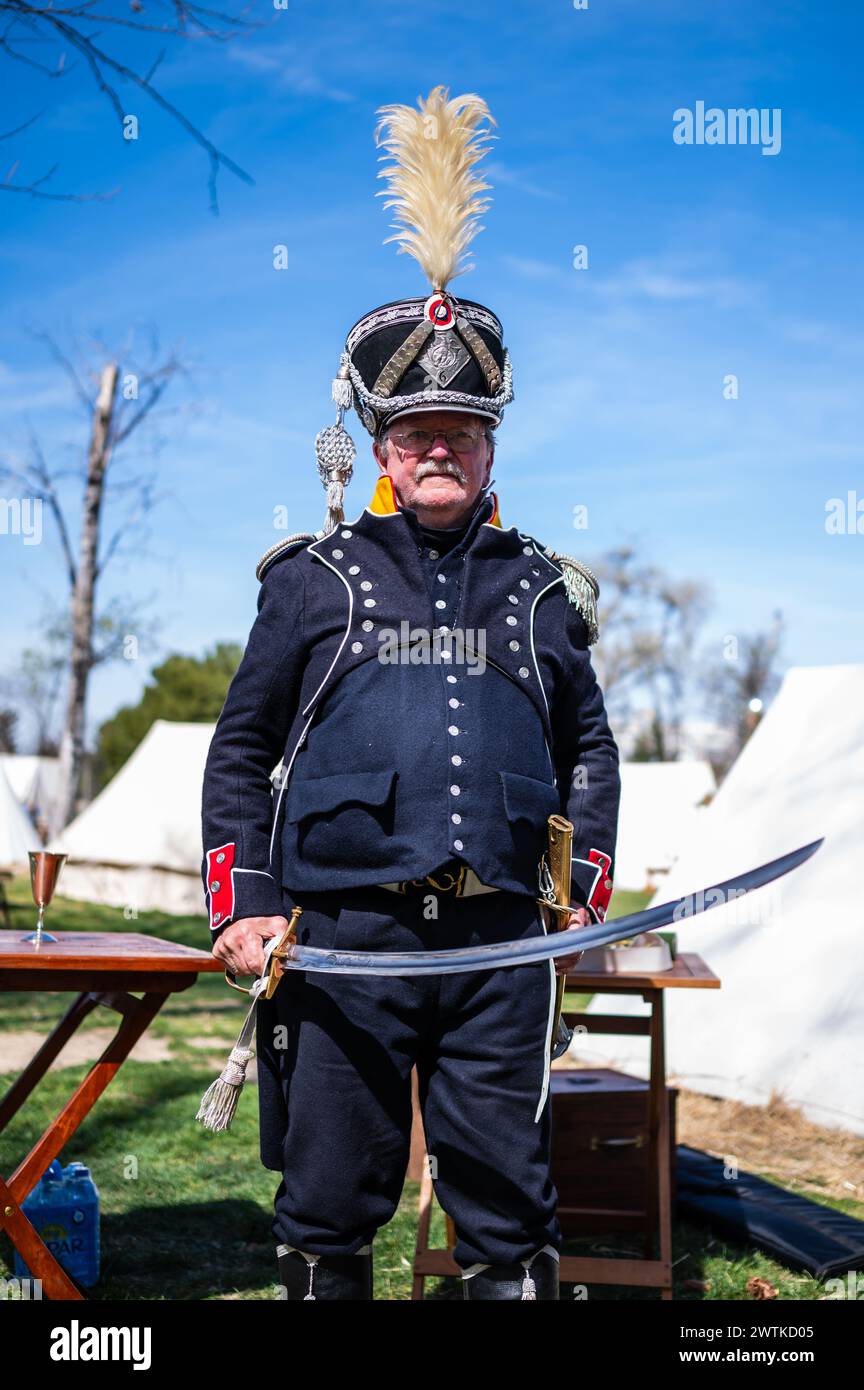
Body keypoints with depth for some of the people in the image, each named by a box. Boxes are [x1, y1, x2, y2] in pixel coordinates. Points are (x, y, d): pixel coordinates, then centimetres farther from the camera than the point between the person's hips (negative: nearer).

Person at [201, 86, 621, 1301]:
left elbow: (587, 742, 21)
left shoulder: (538, 588, 12)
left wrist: (589, 880, 10)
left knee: (509, 1205, 7)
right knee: (329, 1203, 10)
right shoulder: (315, 580, 7)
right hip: (342, 933, -1)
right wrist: (242, 904, 0)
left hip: (500, 941, 1)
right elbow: (242, 747, 9)